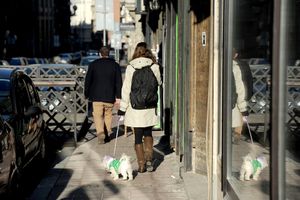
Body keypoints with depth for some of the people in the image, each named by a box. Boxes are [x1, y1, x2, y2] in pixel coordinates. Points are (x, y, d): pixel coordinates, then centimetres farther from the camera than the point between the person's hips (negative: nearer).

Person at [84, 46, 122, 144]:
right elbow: (119, 82, 0)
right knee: (108, 115, 18)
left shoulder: (93, 64, 2)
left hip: (96, 96, -1)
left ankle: (101, 134, -15)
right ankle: (108, 132, 23)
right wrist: (118, 97, 1)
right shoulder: (115, 65, 4)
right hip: (110, 96, 2)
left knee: (98, 116, 0)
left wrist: (86, 94, 13)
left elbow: (87, 80, 3)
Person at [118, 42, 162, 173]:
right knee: (148, 133, 20)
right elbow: (158, 83, 9)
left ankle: (141, 165, 11)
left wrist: (123, 107, 1)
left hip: (135, 107, -1)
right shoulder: (154, 66, -4)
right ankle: (149, 159, 8)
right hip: (150, 107, 1)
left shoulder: (130, 67, -6)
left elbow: (126, 88, -5)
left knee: (138, 136, 8)